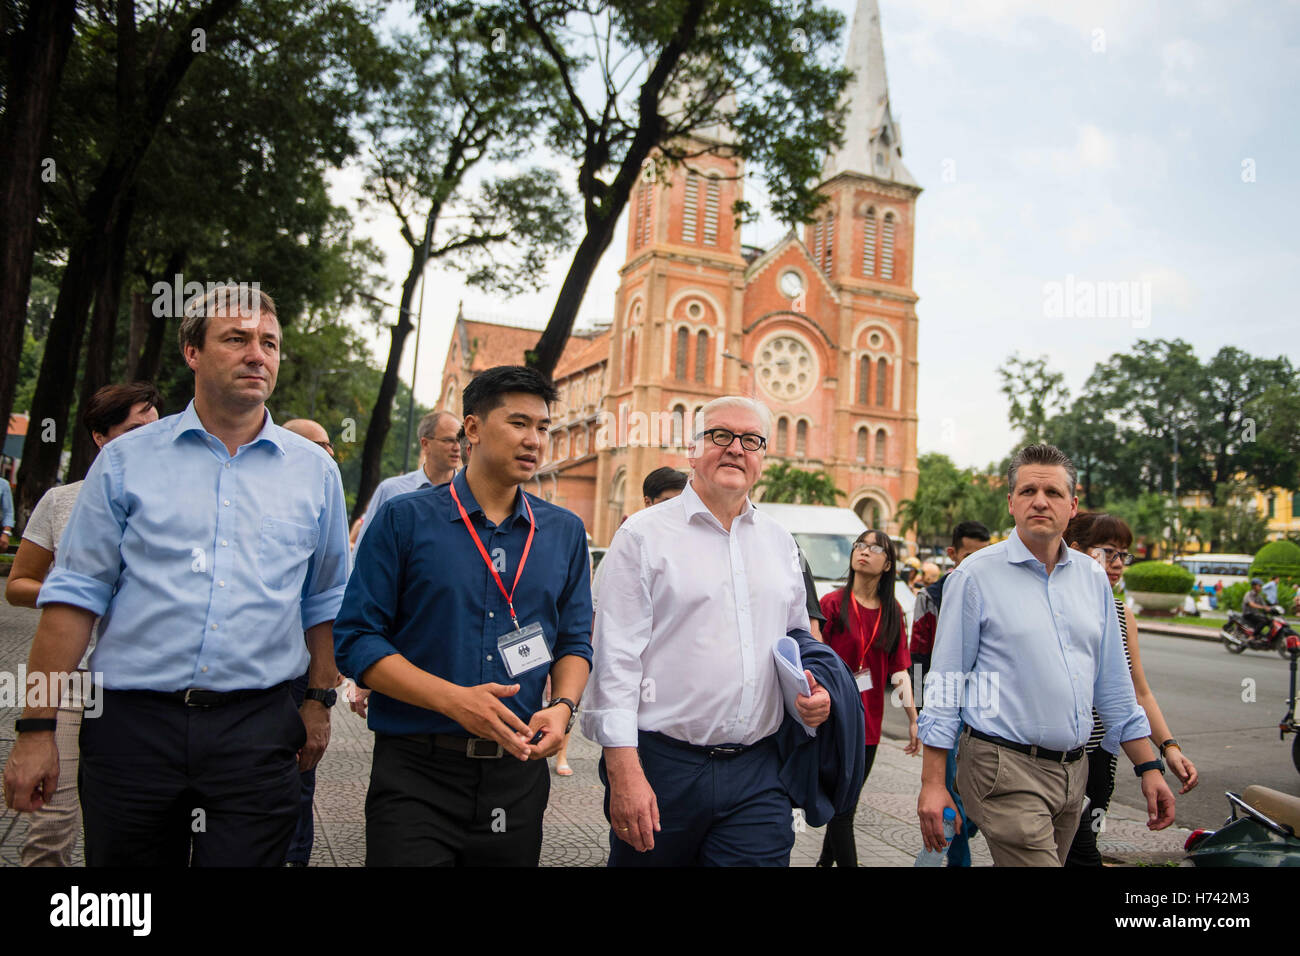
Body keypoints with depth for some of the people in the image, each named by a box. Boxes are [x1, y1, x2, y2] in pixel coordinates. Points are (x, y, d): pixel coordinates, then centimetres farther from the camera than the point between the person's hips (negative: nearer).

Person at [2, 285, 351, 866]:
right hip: (132, 724, 0)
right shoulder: (127, 460, 4)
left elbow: (325, 602, 14)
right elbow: (76, 595, 1)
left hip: (257, 730, 0)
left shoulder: (315, 472, 7)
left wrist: (319, 699, 9)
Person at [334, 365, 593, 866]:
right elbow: (355, 639, -8)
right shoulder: (404, 519, -4)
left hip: (519, 773, 4)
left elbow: (574, 641, 12)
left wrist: (563, 705, -8)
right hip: (415, 774, -3)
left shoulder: (565, 531, 7)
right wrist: (453, 699, -19)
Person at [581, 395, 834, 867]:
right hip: (661, 765, -3)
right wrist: (624, 771, -14)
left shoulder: (779, 541, 13)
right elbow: (615, 659, -8)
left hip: (757, 772, 4)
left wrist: (813, 692, 2)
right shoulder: (644, 535, -3)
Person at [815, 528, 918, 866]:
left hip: (870, 721, 5)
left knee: (847, 800, 16)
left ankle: (826, 861, 34)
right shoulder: (833, 603, -7)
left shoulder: (893, 612, 7)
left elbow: (899, 668, 6)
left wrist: (914, 719, 2)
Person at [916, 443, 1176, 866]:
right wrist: (932, 782, -9)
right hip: (1007, 770, -5)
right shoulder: (976, 576, -6)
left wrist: (1149, 767, 13)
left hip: (1074, 770, 6)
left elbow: (1113, 684, 17)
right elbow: (945, 684, -6)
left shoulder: (1092, 578, 10)